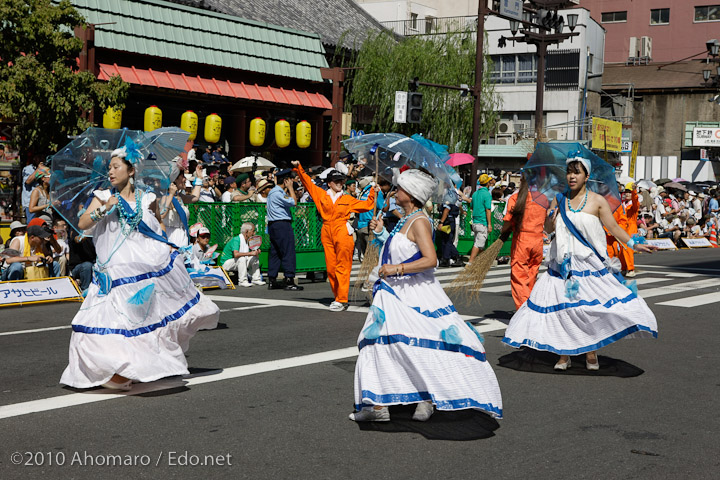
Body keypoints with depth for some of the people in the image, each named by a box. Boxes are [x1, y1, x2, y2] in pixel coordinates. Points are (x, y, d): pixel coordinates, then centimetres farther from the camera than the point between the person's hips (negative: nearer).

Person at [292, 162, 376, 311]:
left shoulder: (348, 199, 10)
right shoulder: (321, 195, 11)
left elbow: (366, 205, 15)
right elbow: (307, 182, 13)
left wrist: (373, 193, 5)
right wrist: (299, 168, 7)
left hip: (343, 233, -2)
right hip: (327, 233, 2)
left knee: (342, 267, -7)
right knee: (331, 268, 4)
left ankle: (342, 300, -8)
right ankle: (338, 297, 14)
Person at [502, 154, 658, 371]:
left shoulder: (597, 201, 0)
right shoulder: (559, 200, 7)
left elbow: (614, 227, 1)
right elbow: (548, 229, 10)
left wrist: (634, 244, -9)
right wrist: (551, 218, -11)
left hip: (589, 262, -2)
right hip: (563, 263, 2)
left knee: (591, 307, -5)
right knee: (561, 306, 1)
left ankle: (591, 352, 10)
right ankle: (563, 355, 11)